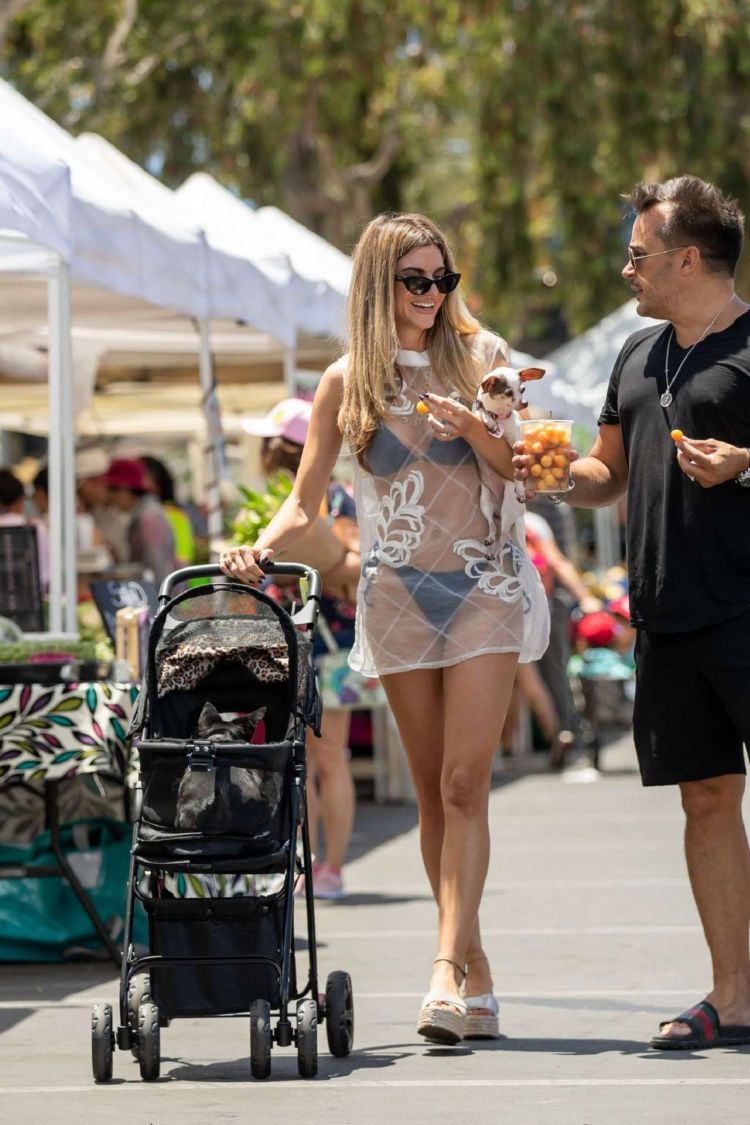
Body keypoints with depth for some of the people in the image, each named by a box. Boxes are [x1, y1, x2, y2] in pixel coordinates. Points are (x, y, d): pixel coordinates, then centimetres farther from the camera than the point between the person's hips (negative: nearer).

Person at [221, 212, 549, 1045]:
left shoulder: (479, 354, 4)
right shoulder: (347, 382, 5)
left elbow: (521, 468, 5)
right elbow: (305, 500, 5)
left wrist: (472, 429, -15)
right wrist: (260, 548, -15)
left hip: (483, 585, -1)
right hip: (398, 594, 2)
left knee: (464, 783, -13)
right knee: (433, 792, 3)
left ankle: (447, 969, -20)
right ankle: (476, 976, 11)